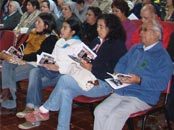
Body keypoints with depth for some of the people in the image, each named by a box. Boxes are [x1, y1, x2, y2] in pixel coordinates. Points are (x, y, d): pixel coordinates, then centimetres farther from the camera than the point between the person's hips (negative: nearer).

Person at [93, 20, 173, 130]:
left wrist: (139, 80, -24)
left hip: (142, 97, -7)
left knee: (115, 115, -27)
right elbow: (122, 62, 27)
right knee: (99, 111, -13)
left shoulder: (162, 56, -6)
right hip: (121, 91, 7)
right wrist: (118, 74, 5)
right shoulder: (136, 49, 18)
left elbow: (162, 83, -14)